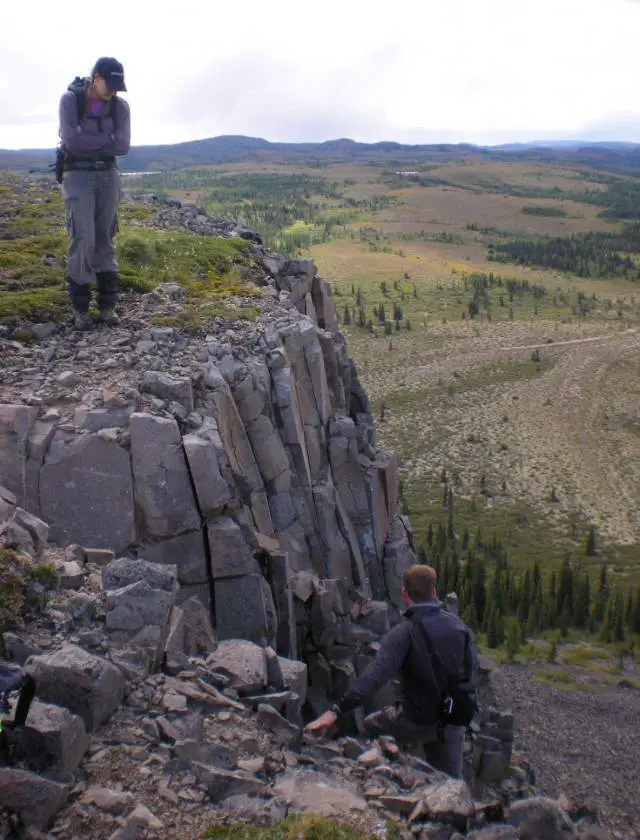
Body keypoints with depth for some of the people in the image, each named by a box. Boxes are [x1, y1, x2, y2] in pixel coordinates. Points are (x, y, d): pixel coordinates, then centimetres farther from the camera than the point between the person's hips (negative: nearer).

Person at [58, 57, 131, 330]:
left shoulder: (120, 106, 1)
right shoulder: (70, 99, -9)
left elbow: (123, 146, -9)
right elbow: (71, 140, -21)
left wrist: (88, 144, -14)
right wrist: (107, 139, -13)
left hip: (108, 176, 4)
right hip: (77, 176, -3)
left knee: (105, 240, 3)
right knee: (83, 239, -13)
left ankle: (107, 305, 8)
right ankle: (80, 308, -3)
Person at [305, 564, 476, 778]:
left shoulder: (404, 632, -20)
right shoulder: (458, 625, -3)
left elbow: (375, 674, -30)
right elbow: (470, 666, 9)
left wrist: (336, 711, -34)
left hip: (418, 721, -5)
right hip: (455, 722, 5)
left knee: (370, 726, 22)